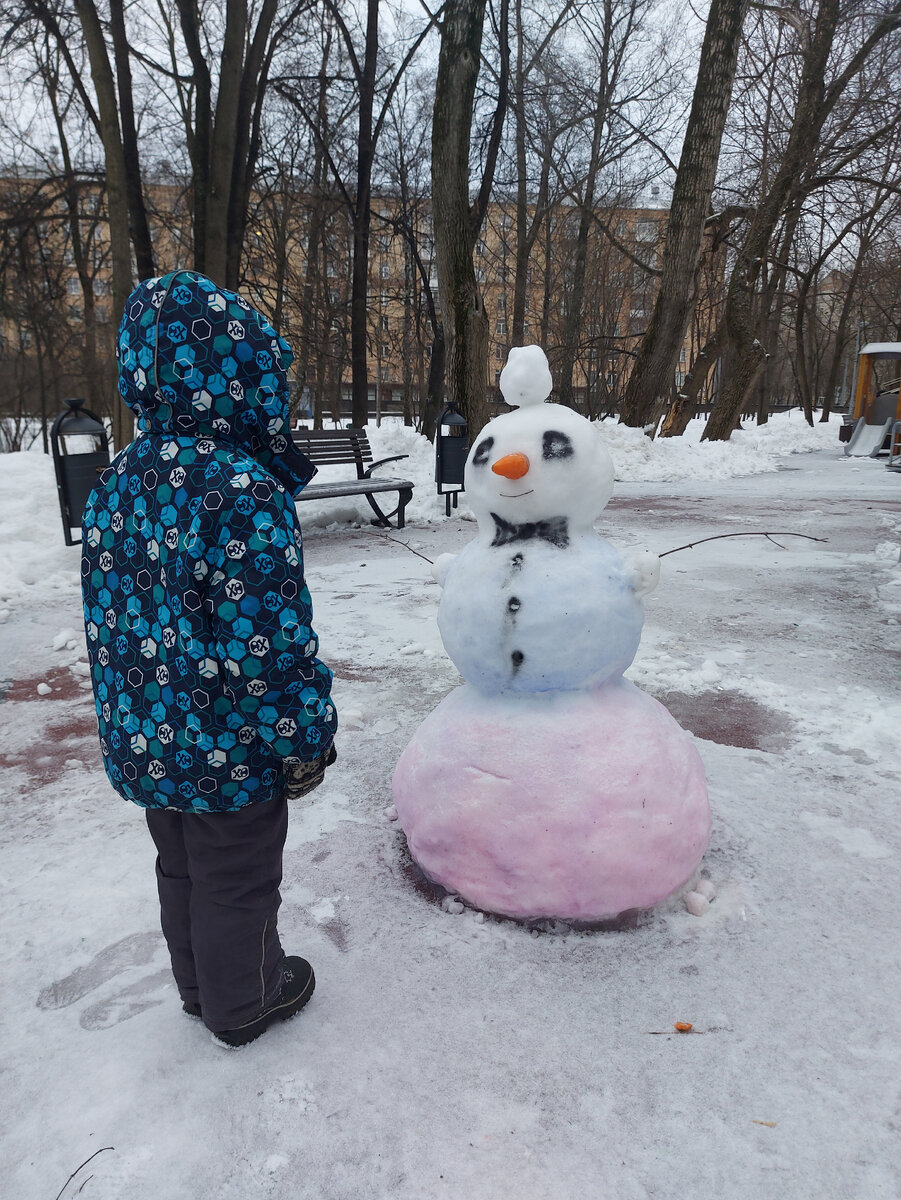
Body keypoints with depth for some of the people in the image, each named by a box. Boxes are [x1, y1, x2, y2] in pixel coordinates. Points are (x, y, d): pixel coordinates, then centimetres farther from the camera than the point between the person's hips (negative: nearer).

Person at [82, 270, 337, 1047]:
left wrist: (127, 715, 18)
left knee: (180, 868, 26)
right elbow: (270, 637, -26)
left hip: (146, 738, 8)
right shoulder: (243, 489, -26)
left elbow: (104, 611, 7)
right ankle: (244, 1003, 41)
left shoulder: (118, 479, 0)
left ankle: (200, 982, 50)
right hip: (229, 749, -7)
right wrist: (305, 741, -12)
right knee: (238, 883, 16)